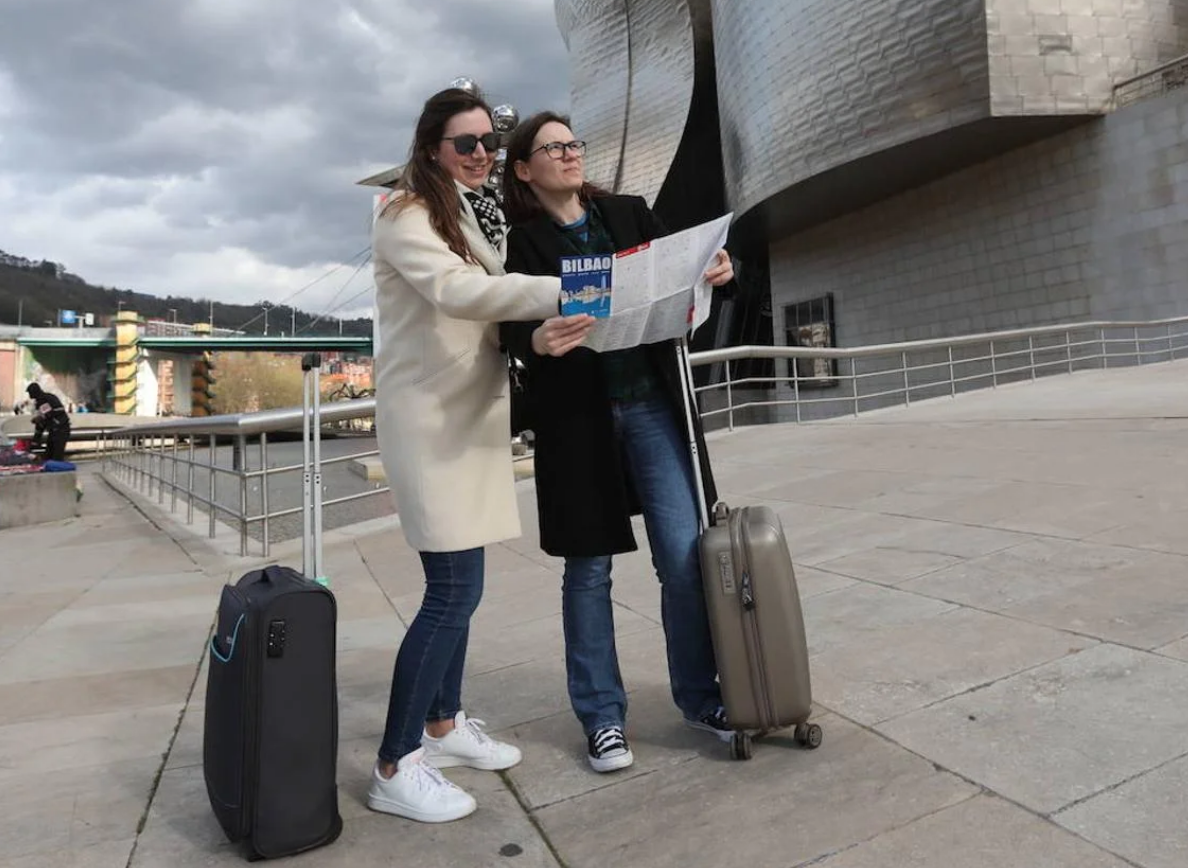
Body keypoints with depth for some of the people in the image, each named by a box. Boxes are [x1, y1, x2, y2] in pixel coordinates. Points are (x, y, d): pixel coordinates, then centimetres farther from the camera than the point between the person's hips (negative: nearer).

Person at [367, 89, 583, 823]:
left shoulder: (485, 213, 17)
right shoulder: (407, 216, -9)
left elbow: (496, 301, 12)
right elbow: (456, 290, -27)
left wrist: (538, 331, -6)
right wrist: (561, 291, -35)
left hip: (475, 413, 8)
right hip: (428, 418, -8)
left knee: (456, 582, 14)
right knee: (455, 590, -10)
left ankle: (443, 723, 30)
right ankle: (394, 768, 3)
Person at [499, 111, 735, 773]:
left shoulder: (630, 214, 11)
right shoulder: (520, 242, 1)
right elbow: (513, 326, -9)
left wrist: (713, 274, -12)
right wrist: (538, 341, -31)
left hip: (653, 403, 3)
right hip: (577, 417, -2)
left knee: (686, 554, 0)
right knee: (589, 569, 7)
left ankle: (700, 696, 20)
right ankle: (602, 715, 23)